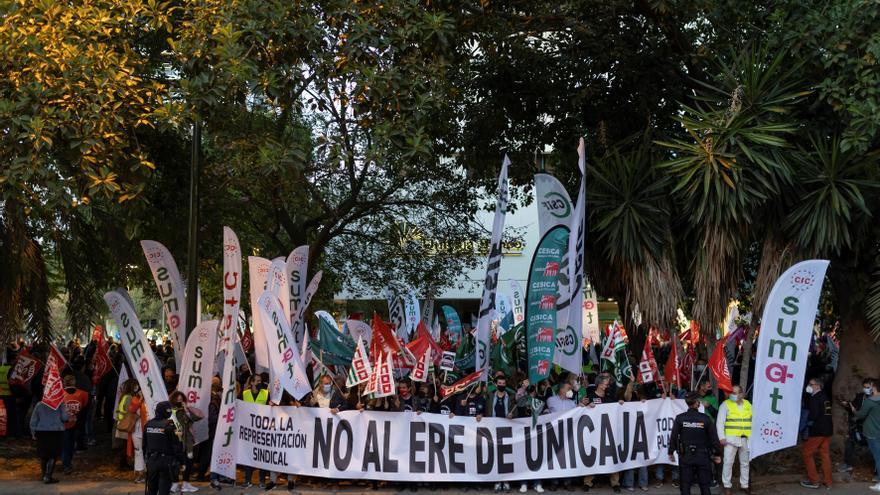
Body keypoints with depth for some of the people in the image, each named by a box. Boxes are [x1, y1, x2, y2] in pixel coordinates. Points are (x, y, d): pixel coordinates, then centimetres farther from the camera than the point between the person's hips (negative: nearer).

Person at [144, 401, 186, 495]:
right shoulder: (169, 426, -14)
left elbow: (144, 445, 13)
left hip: (151, 460, 6)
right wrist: (181, 460, -5)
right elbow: (177, 446, -13)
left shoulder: (148, 425, 5)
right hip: (166, 462, -6)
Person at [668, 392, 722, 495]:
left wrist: (671, 452, 10)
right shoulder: (705, 419, -8)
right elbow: (714, 437, -2)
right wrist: (716, 454, 11)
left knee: (685, 485, 7)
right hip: (702, 456, 0)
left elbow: (673, 436, -4)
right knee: (705, 485, 9)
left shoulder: (680, 418, -7)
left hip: (685, 456, 0)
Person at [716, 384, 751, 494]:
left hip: (745, 439, 4)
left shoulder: (748, 404, 11)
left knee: (745, 463, 12)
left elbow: (752, 421, 11)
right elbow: (720, 422, -5)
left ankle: (744, 485, 24)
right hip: (731, 438, -4)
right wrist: (722, 437, -12)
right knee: (728, 462, -5)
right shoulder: (726, 404, -1)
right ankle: (727, 486, 4)